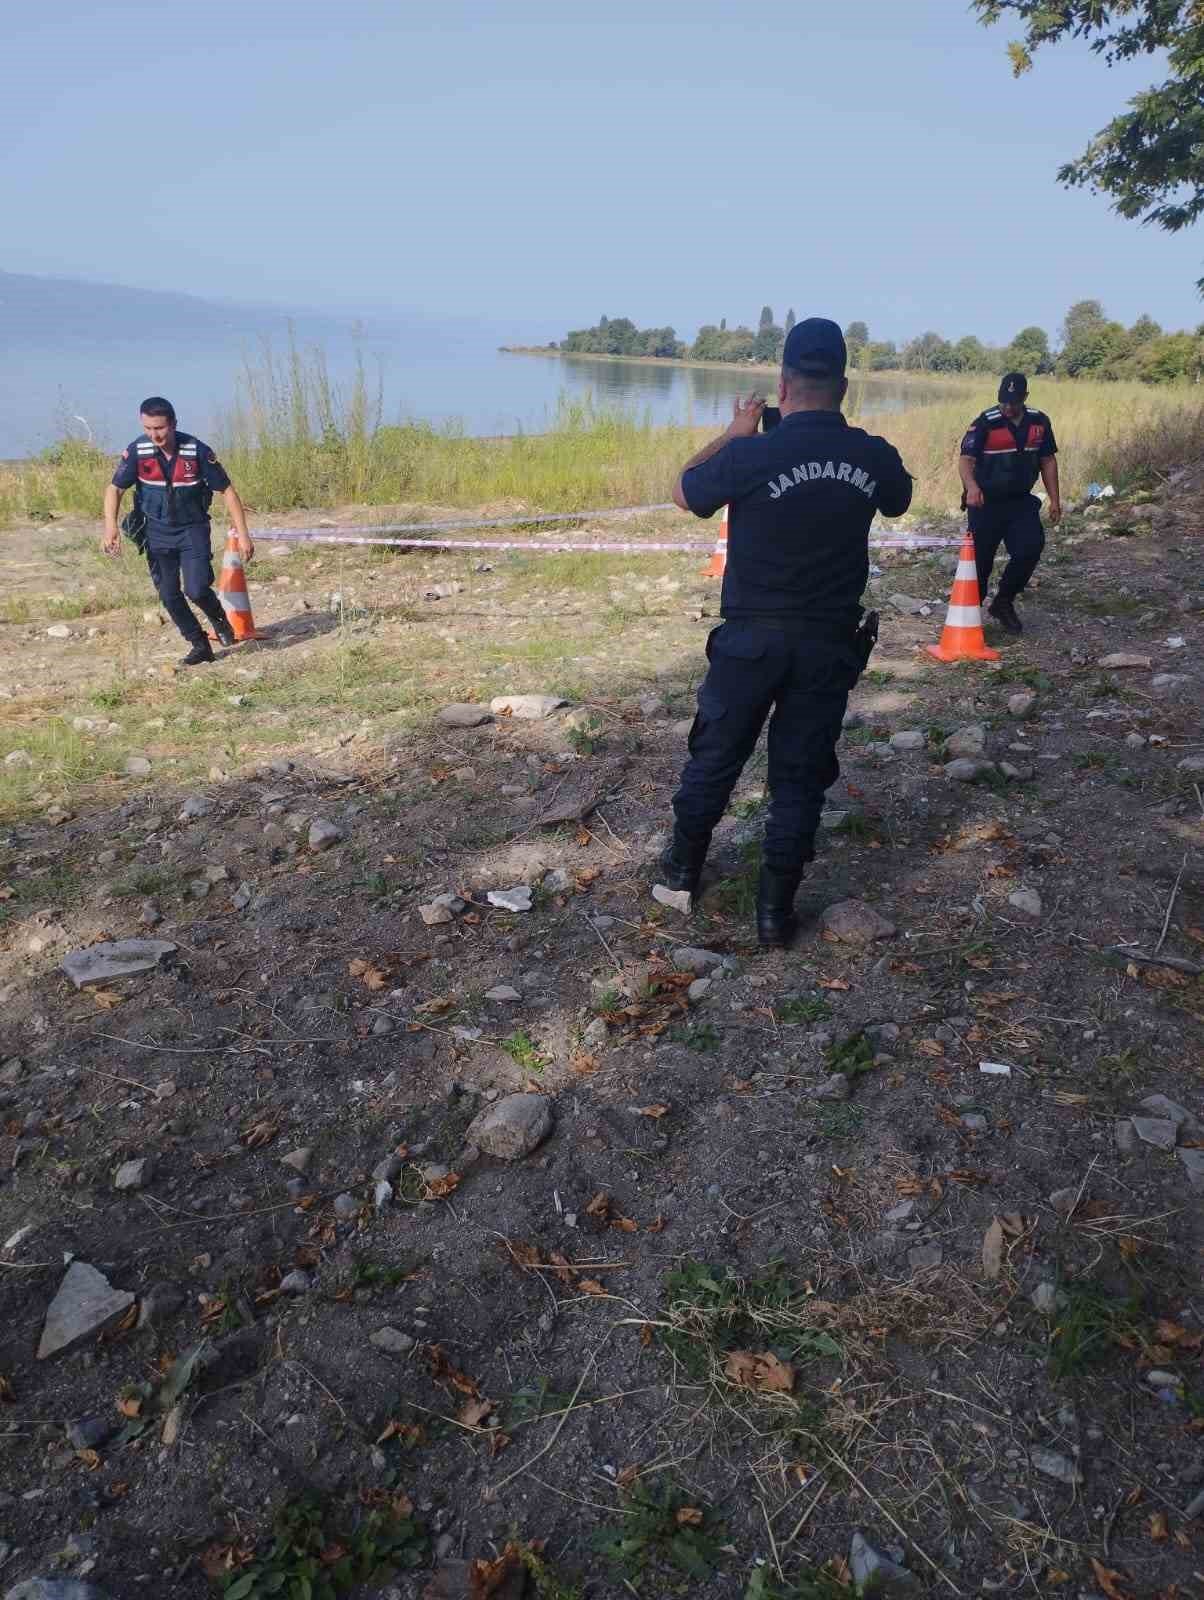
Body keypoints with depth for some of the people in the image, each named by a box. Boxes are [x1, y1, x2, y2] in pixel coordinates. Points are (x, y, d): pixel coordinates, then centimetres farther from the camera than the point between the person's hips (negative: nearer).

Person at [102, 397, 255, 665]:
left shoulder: (197, 450, -16)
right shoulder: (138, 450, -12)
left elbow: (227, 490, -10)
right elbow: (115, 489, -7)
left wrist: (242, 534, -15)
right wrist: (110, 526, -23)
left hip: (193, 529, -2)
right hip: (157, 533, 3)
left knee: (197, 590, -17)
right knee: (169, 596, 3)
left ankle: (219, 618, 17)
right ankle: (200, 645, 20)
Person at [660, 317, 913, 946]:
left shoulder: (751, 454, -14)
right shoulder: (875, 457, -4)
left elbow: (683, 492, 6)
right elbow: (898, 500, 21)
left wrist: (733, 432, 15)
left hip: (752, 638, -2)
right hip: (829, 644, 2)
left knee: (715, 756, 17)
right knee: (800, 776, 10)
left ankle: (684, 865, 34)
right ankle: (776, 908, 15)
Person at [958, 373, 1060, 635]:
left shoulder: (1039, 422, 5)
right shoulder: (985, 423, -11)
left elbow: (1048, 461, 13)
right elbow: (965, 459, -21)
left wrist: (1054, 499, 9)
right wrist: (972, 486, -41)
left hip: (1021, 501, 4)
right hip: (986, 503, -4)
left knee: (1031, 548, -10)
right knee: (981, 559, -1)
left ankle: (1003, 603, 9)